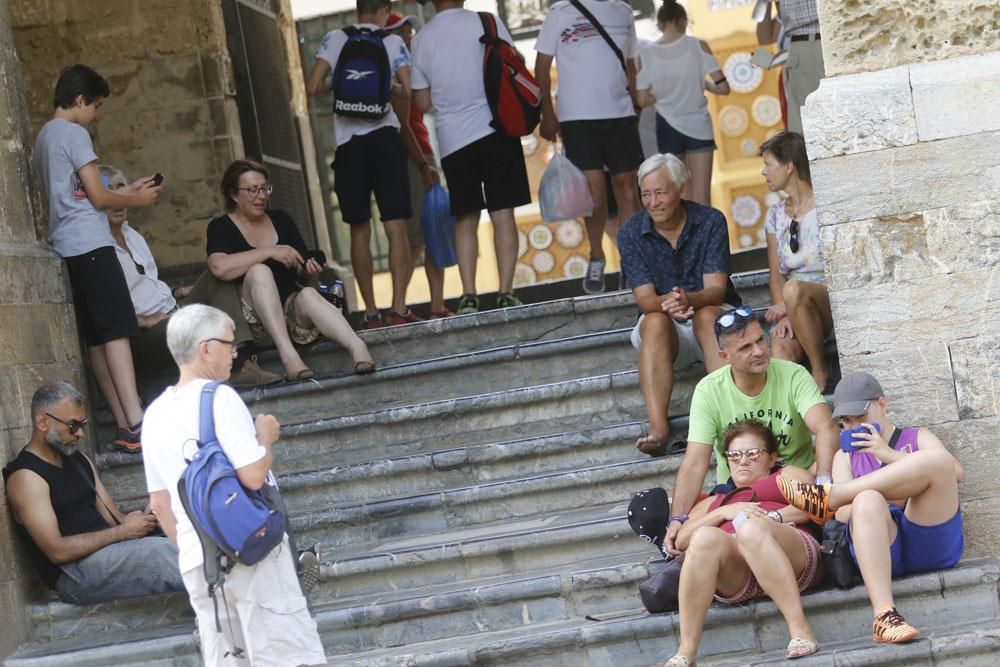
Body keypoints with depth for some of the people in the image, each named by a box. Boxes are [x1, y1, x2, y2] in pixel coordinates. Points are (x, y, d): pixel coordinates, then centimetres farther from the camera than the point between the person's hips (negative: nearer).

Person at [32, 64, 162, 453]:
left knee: (97, 339, 5)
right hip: (90, 244, -9)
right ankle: (136, 424, -20)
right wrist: (136, 200, 7)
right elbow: (97, 198, -9)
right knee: (116, 331, -13)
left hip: (65, 247, 9)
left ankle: (125, 427, 3)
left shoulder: (43, 137, 22)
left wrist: (127, 190, 26)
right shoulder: (74, 134, -6)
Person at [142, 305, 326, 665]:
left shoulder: (155, 415, 13)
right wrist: (265, 436, 0)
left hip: (197, 561, 7)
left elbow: (159, 505, 16)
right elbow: (253, 475, -18)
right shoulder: (218, 397, -9)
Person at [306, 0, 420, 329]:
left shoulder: (334, 39, 7)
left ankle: (371, 313, 8)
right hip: (384, 138, -1)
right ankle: (398, 307, -14)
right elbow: (408, 91, -4)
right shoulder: (392, 42, 5)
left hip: (348, 142, 2)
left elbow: (312, 87, 1)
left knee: (359, 229, 7)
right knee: (395, 225, -4)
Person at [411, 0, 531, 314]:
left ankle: (468, 296, -1)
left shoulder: (421, 40, 5)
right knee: (502, 214, 0)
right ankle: (506, 293, -5)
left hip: (453, 140, 2)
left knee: (465, 220, 8)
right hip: (496, 129, -2)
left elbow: (423, 103, 9)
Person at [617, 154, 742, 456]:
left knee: (707, 315, -35)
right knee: (655, 322, -34)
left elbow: (716, 290, -16)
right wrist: (666, 303, -37)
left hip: (714, 319, -1)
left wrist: (690, 300, -40)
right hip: (667, 332, 1)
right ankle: (658, 429, -49)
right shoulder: (630, 233, -4)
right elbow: (644, 299, -12)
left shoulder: (711, 222, -7)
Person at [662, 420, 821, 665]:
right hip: (735, 579, 2)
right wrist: (724, 512, 6)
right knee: (706, 538, -32)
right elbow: (682, 540, 21)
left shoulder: (787, 476, 33)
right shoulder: (713, 502, 41)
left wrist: (772, 517, -6)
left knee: (751, 528, -36)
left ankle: (800, 629, -48)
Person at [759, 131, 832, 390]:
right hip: (795, 311, 4)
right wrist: (783, 315, -9)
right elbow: (776, 274, 11)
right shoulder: (776, 215, 15)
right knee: (780, 349, -30)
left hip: (832, 301, -4)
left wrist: (788, 305, -16)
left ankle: (820, 372, -21)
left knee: (794, 290, -37)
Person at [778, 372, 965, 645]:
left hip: (932, 543, 0)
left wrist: (889, 455, -6)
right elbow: (843, 515, 9)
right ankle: (884, 616, -53)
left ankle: (827, 496, -25)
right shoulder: (846, 456, 27)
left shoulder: (918, 438, 23)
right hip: (882, 547, 1)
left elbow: (956, 473, 1)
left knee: (938, 458, -25)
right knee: (867, 500, -36)